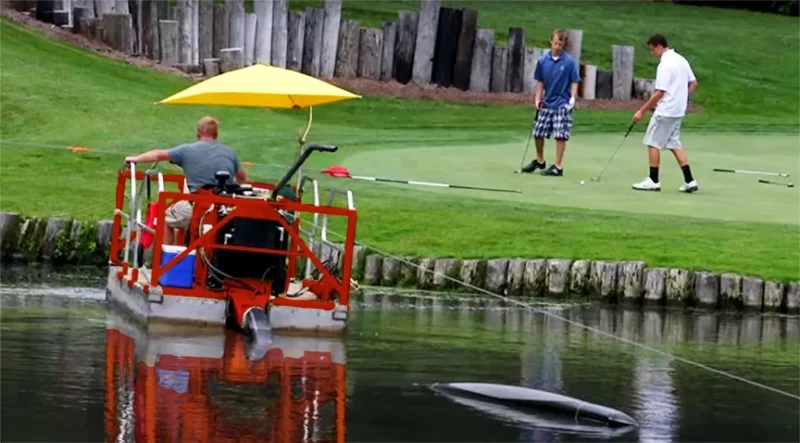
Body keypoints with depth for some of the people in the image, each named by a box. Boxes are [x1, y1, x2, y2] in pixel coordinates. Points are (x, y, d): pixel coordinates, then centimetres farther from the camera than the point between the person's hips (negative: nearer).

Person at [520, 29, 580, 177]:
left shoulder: (569, 62, -8)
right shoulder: (543, 61, 2)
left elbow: (574, 82, -4)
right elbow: (540, 81, 10)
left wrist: (573, 98, -17)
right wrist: (537, 99, 1)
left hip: (562, 104, -4)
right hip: (547, 103, 4)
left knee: (560, 135, -7)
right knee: (538, 133, 10)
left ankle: (557, 167, 0)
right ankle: (539, 161, 31)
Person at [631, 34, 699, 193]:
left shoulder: (665, 65, -18)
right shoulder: (681, 60, 9)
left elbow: (659, 93, -20)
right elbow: (693, 83, 15)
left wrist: (642, 111, -15)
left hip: (665, 111, -9)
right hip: (678, 111, 9)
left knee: (653, 143, 1)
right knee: (674, 144, 12)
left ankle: (653, 181, 4)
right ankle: (689, 181, 6)